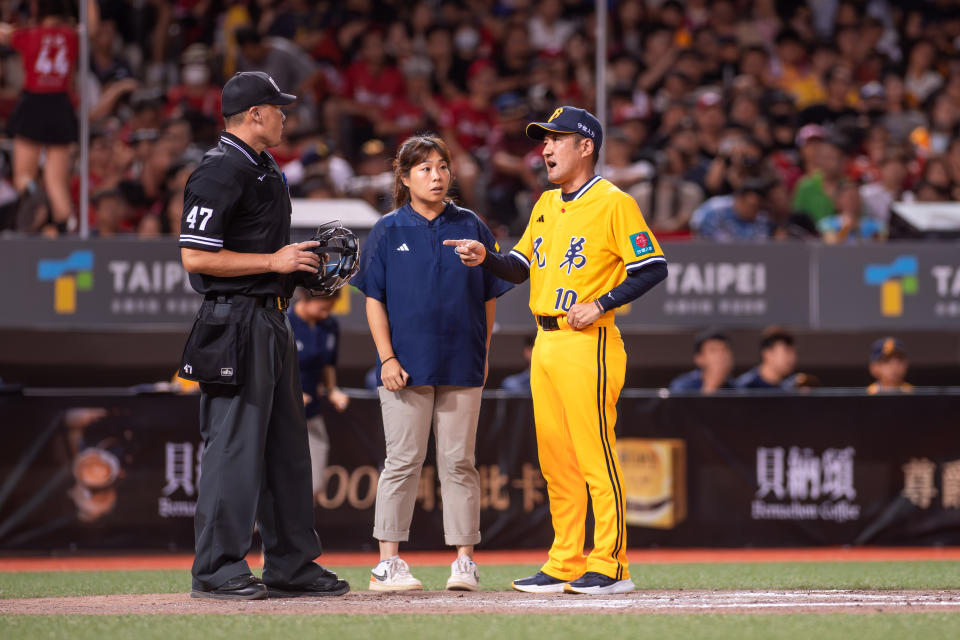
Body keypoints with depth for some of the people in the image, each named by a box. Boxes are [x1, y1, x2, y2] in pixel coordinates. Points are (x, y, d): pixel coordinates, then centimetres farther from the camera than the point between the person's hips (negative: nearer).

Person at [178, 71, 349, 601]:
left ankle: (291, 566, 18)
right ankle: (217, 570, -4)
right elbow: (195, 256, -19)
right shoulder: (219, 172, -13)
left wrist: (299, 261, 9)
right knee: (235, 443, -8)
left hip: (271, 319, 10)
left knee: (287, 446, 12)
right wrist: (273, 262, -16)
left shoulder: (265, 171, 18)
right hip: (235, 323, -10)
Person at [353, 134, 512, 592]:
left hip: (462, 366, 2)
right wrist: (387, 358, -7)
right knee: (403, 461, -2)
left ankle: (464, 559, 8)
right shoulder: (389, 231, 2)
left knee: (459, 462, 3)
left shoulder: (471, 227, 7)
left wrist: (483, 356, 5)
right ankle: (388, 562, 2)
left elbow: (489, 297, 11)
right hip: (406, 366, -2)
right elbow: (374, 299, 1)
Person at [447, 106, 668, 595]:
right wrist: (485, 258, 1)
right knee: (556, 462, 9)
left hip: (588, 344, -8)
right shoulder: (545, 206, 18)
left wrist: (601, 304, -17)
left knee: (595, 456, -9)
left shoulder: (614, 203, -7)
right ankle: (565, 565, 15)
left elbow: (653, 267, -10)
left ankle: (610, 567, -6)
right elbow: (521, 267, 20)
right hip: (545, 344, 8)